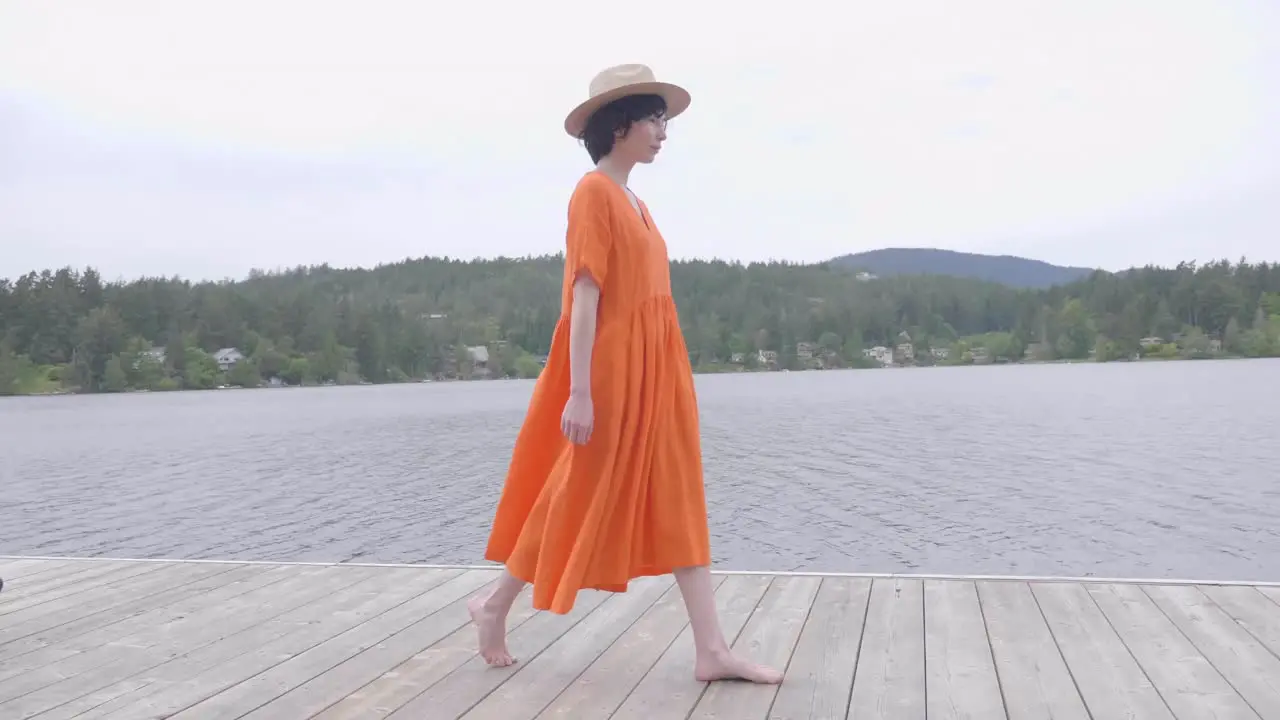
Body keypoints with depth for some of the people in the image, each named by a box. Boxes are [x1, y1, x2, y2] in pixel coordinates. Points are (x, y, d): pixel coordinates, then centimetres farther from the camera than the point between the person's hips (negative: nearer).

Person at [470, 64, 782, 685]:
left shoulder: (632, 200, 15)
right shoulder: (594, 192, -11)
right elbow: (585, 294, -18)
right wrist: (580, 392, -22)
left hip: (652, 369, 9)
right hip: (611, 367, -9)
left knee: (677, 504, 5)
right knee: (578, 500, 4)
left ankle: (711, 650, 8)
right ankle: (495, 606, 25)